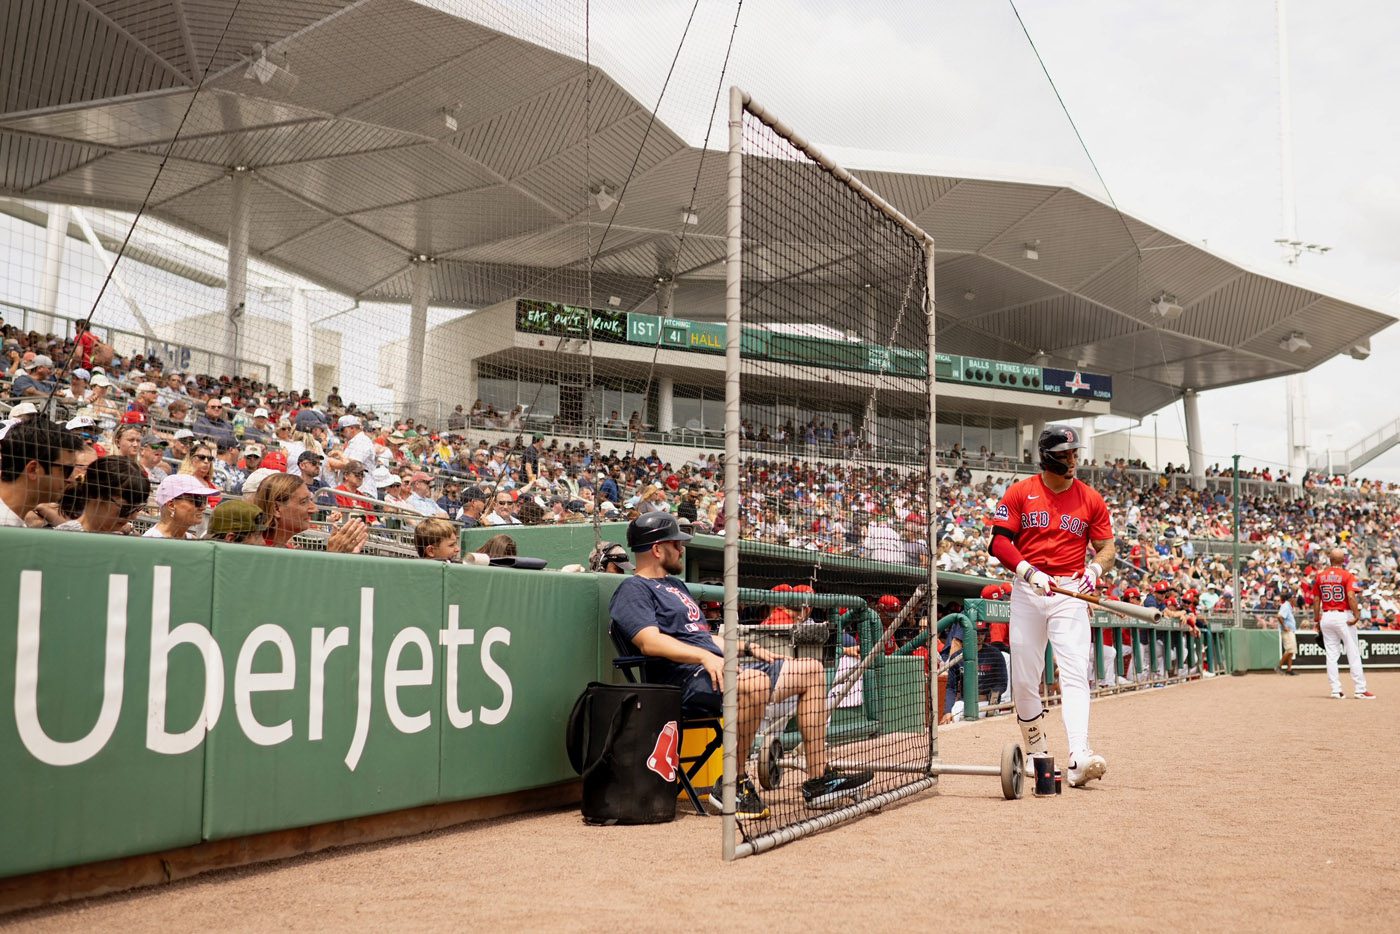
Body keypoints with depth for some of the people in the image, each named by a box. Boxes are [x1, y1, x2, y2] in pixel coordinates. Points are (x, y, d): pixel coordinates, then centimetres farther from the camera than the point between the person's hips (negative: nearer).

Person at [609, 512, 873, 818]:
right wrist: (705, 656, -31)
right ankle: (734, 784, -23)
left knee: (811, 670, 7)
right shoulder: (633, 589, -3)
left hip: (717, 669, 10)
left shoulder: (675, 585, 29)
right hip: (687, 682, -10)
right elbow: (650, 642, -20)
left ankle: (819, 780, 1)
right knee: (755, 681, -39)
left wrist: (746, 647, 21)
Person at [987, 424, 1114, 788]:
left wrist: (1095, 569, -13)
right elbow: (999, 542, -3)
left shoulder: (1091, 499, 8)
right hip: (1027, 592, 0)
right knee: (1024, 679, 4)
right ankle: (1036, 752, 22)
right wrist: (1029, 571, -18)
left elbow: (1107, 548, 10)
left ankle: (1079, 758, -25)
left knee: (1074, 673, -14)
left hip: (1070, 593, 0)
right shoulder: (1019, 493, 3)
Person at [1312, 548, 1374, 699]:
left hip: (1326, 617, 4)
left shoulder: (1320, 576, 6)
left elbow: (1316, 600, 7)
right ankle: (1360, 690, -1)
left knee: (1331, 655, 7)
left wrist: (1317, 619, 13)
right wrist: (1357, 614, -16)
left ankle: (1336, 690, 4)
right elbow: (1351, 596, -19)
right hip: (1343, 616, -4)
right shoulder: (1347, 575, -6)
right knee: (1353, 654, 0)